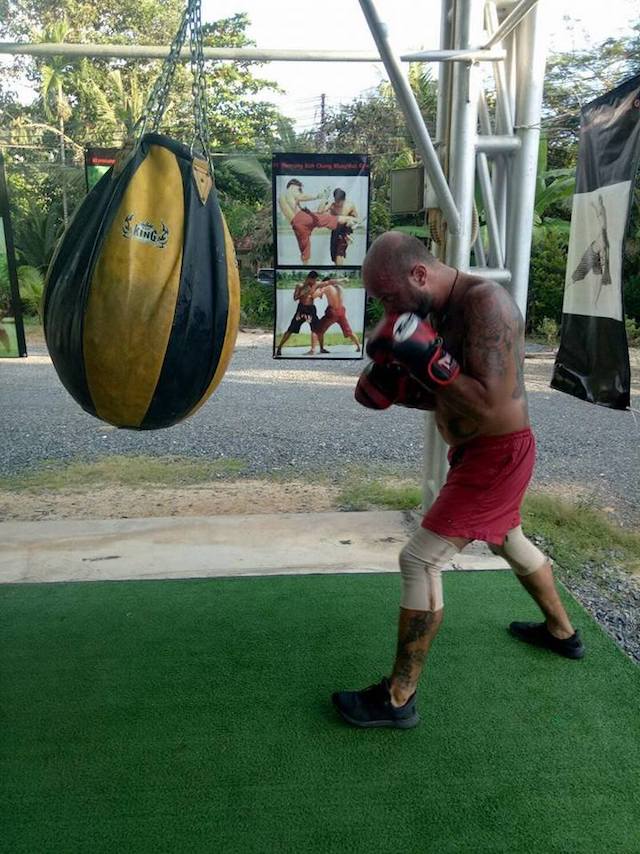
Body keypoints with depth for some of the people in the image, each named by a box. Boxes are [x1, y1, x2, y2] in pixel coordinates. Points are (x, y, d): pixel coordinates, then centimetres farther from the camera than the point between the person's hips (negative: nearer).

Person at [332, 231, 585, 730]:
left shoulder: (484, 302, -24)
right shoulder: (440, 311, 5)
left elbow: (490, 404, -29)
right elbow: (447, 399, 10)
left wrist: (428, 361, -31)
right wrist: (396, 387, -7)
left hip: (497, 455, -10)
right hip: (480, 452, 10)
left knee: (420, 560, -10)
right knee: (508, 541, 28)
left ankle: (398, 699, 3)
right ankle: (562, 632, 52)